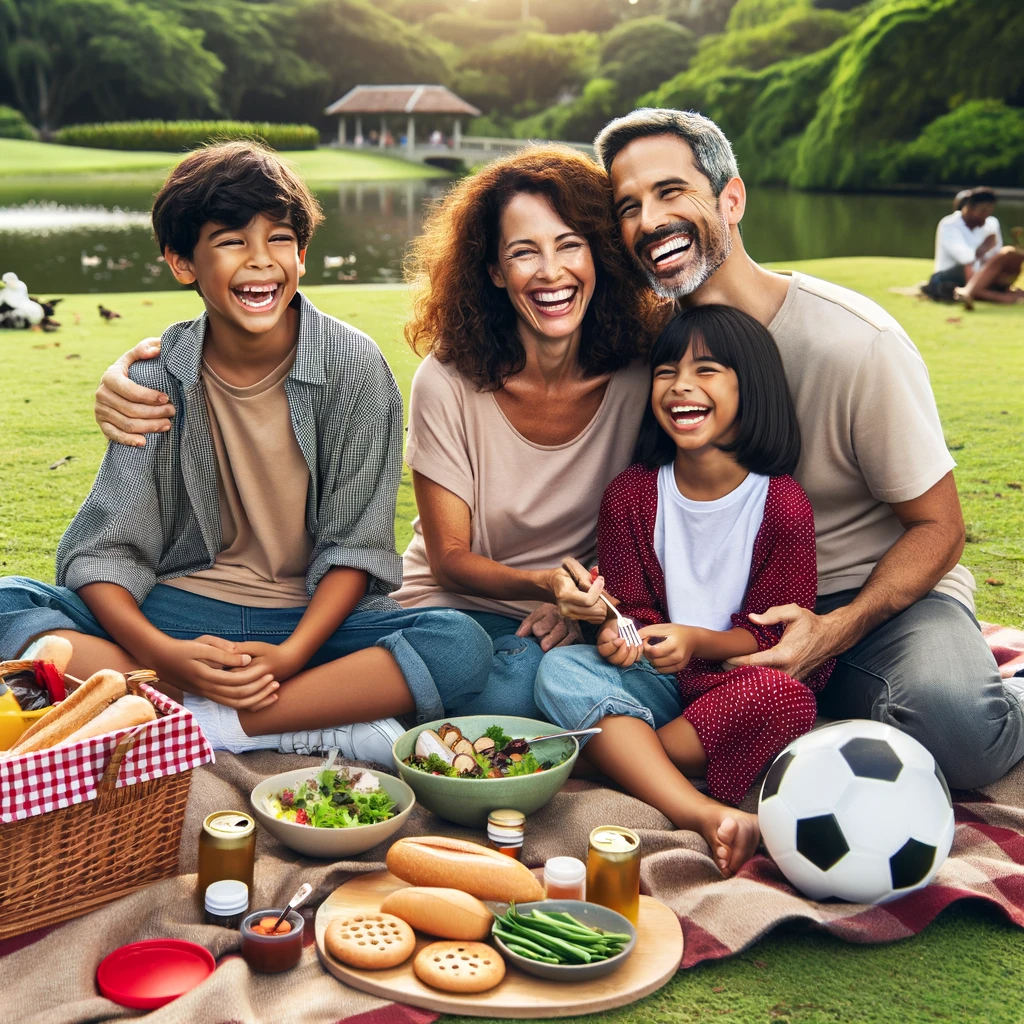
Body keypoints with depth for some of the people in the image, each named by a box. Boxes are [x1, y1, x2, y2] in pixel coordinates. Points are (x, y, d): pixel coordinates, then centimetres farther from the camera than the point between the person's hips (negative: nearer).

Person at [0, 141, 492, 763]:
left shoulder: (354, 366, -6)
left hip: (314, 618, -1)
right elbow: (103, 549, -6)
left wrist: (292, 653, -22)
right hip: (178, 613, 2)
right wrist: (165, 653, -25)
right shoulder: (155, 376, -3)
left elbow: (356, 544, -6)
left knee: (464, 647, -28)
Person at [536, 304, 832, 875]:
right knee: (561, 669, -25)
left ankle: (621, 756, -18)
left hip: (742, 682, -2)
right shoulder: (632, 494, 0)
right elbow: (631, 607, 4)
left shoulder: (783, 505, -10)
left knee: (785, 696, -36)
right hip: (663, 678, 3)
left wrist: (696, 641, -24)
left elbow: (774, 634, -7)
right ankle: (704, 816, -40)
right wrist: (618, 636, -20)